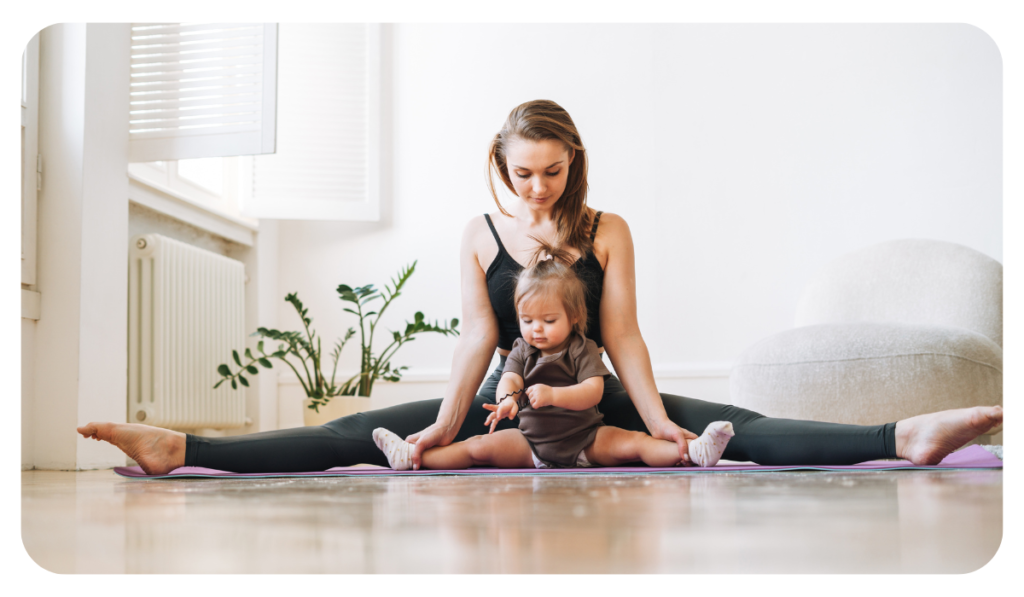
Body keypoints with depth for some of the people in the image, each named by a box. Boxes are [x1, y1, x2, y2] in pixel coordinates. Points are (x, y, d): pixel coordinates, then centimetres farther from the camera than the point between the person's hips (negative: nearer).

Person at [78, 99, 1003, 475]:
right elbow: (478, 337, -5)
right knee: (357, 435, -16)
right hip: (505, 405, 1)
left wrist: (655, 419, -21)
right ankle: (182, 450, -27)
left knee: (737, 430, -20)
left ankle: (904, 439, -32)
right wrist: (446, 426, -20)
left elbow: (622, 334, -7)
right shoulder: (481, 234, 3)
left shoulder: (608, 231, 1)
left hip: (593, 403, 0)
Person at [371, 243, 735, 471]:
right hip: (531, 444, 2)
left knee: (633, 443, -23)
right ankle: (412, 457, -12)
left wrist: (554, 395, -35)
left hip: (586, 441, -2)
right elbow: (510, 378, -12)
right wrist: (508, 399, -38)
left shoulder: (582, 350, -5)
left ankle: (693, 453, -36)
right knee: (480, 447, -12)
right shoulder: (522, 350, 5)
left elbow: (593, 391, -18)